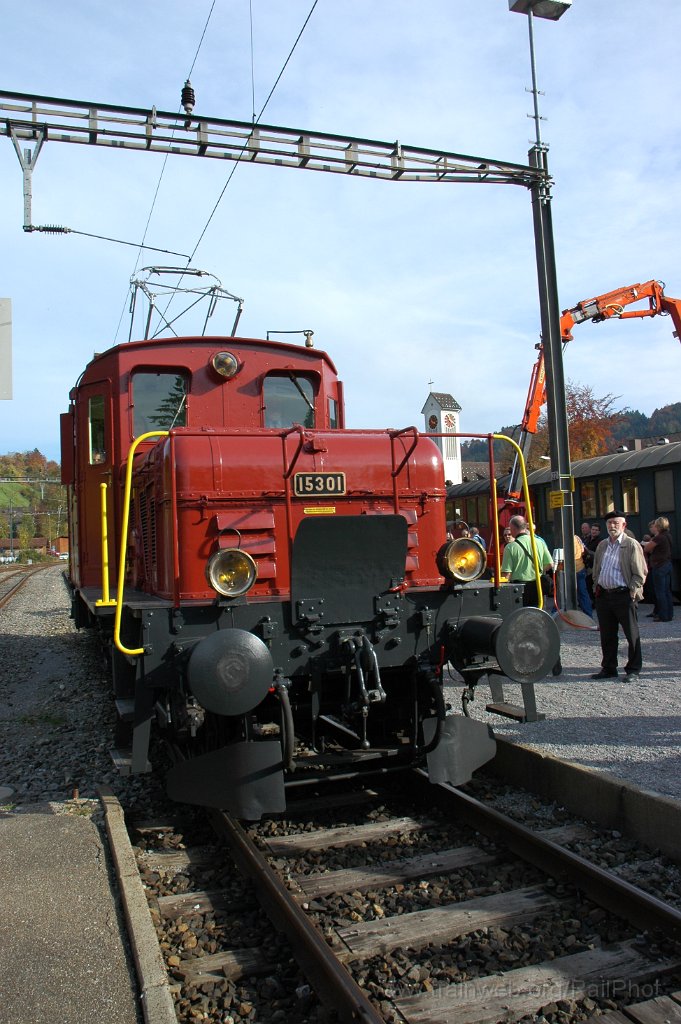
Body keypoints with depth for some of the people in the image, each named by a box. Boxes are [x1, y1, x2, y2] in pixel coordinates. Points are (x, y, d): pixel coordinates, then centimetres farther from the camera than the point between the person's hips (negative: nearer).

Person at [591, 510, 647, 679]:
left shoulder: (631, 544, -5)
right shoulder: (602, 545, 14)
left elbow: (640, 573, -7)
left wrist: (632, 591, -13)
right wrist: (596, 587, 12)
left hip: (623, 595, -6)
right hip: (603, 595, 6)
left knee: (632, 634, 2)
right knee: (607, 635, 12)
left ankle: (633, 670, 12)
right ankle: (609, 669, 23)